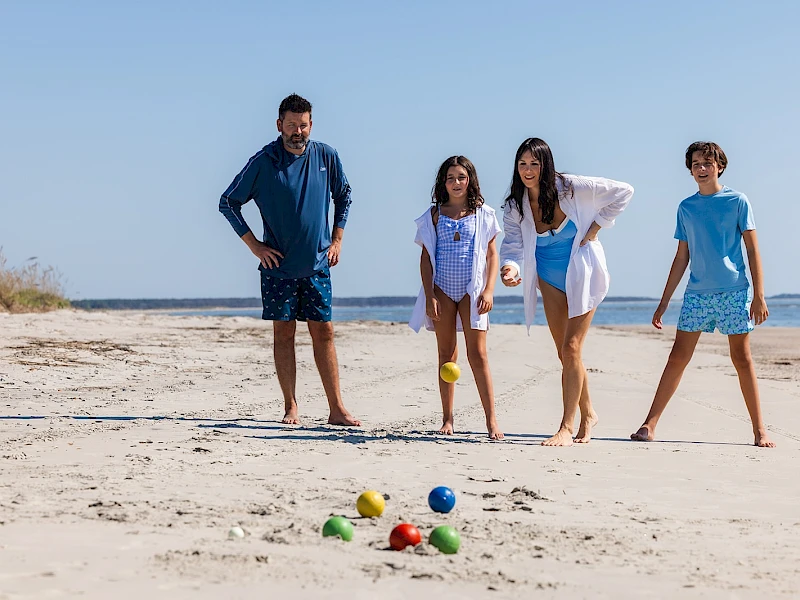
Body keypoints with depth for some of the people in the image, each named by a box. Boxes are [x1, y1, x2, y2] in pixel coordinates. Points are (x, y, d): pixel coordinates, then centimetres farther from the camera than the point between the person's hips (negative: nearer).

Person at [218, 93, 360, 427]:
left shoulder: (326, 157, 1)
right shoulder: (263, 161, -8)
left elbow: (343, 195, 18)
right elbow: (228, 202, -1)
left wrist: (337, 240, 10)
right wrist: (254, 245, -4)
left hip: (317, 265, 2)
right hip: (278, 265, -2)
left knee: (323, 331, 2)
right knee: (283, 332, 1)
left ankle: (337, 409, 4)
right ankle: (290, 408, 8)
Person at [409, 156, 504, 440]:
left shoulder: (483, 214, 5)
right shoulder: (434, 214, 6)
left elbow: (492, 255, 4)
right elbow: (426, 257, 5)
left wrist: (489, 290, -8)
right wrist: (429, 295, -4)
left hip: (472, 290, -1)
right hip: (443, 290, 1)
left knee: (478, 354, -6)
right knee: (446, 355, 6)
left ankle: (492, 420, -5)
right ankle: (447, 419, 11)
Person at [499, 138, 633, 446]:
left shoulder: (572, 188, -18)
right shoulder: (515, 206, -9)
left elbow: (623, 192, -9)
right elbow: (512, 245, -14)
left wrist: (595, 228, -12)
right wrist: (509, 268, -36)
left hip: (582, 275, -4)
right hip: (550, 279, 4)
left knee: (571, 348, -13)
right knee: (565, 353, 8)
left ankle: (567, 427, -11)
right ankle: (588, 414, 28)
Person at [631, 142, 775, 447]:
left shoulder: (737, 201, 1)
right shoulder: (686, 207, 10)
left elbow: (753, 251, 0)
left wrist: (759, 296, -7)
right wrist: (664, 302, 12)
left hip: (734, 291, -3)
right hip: (696, 294, 3)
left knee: (741, 357, -1)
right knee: (678, 356, 0)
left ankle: (759, 429, 6)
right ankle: (650, 424, 1)